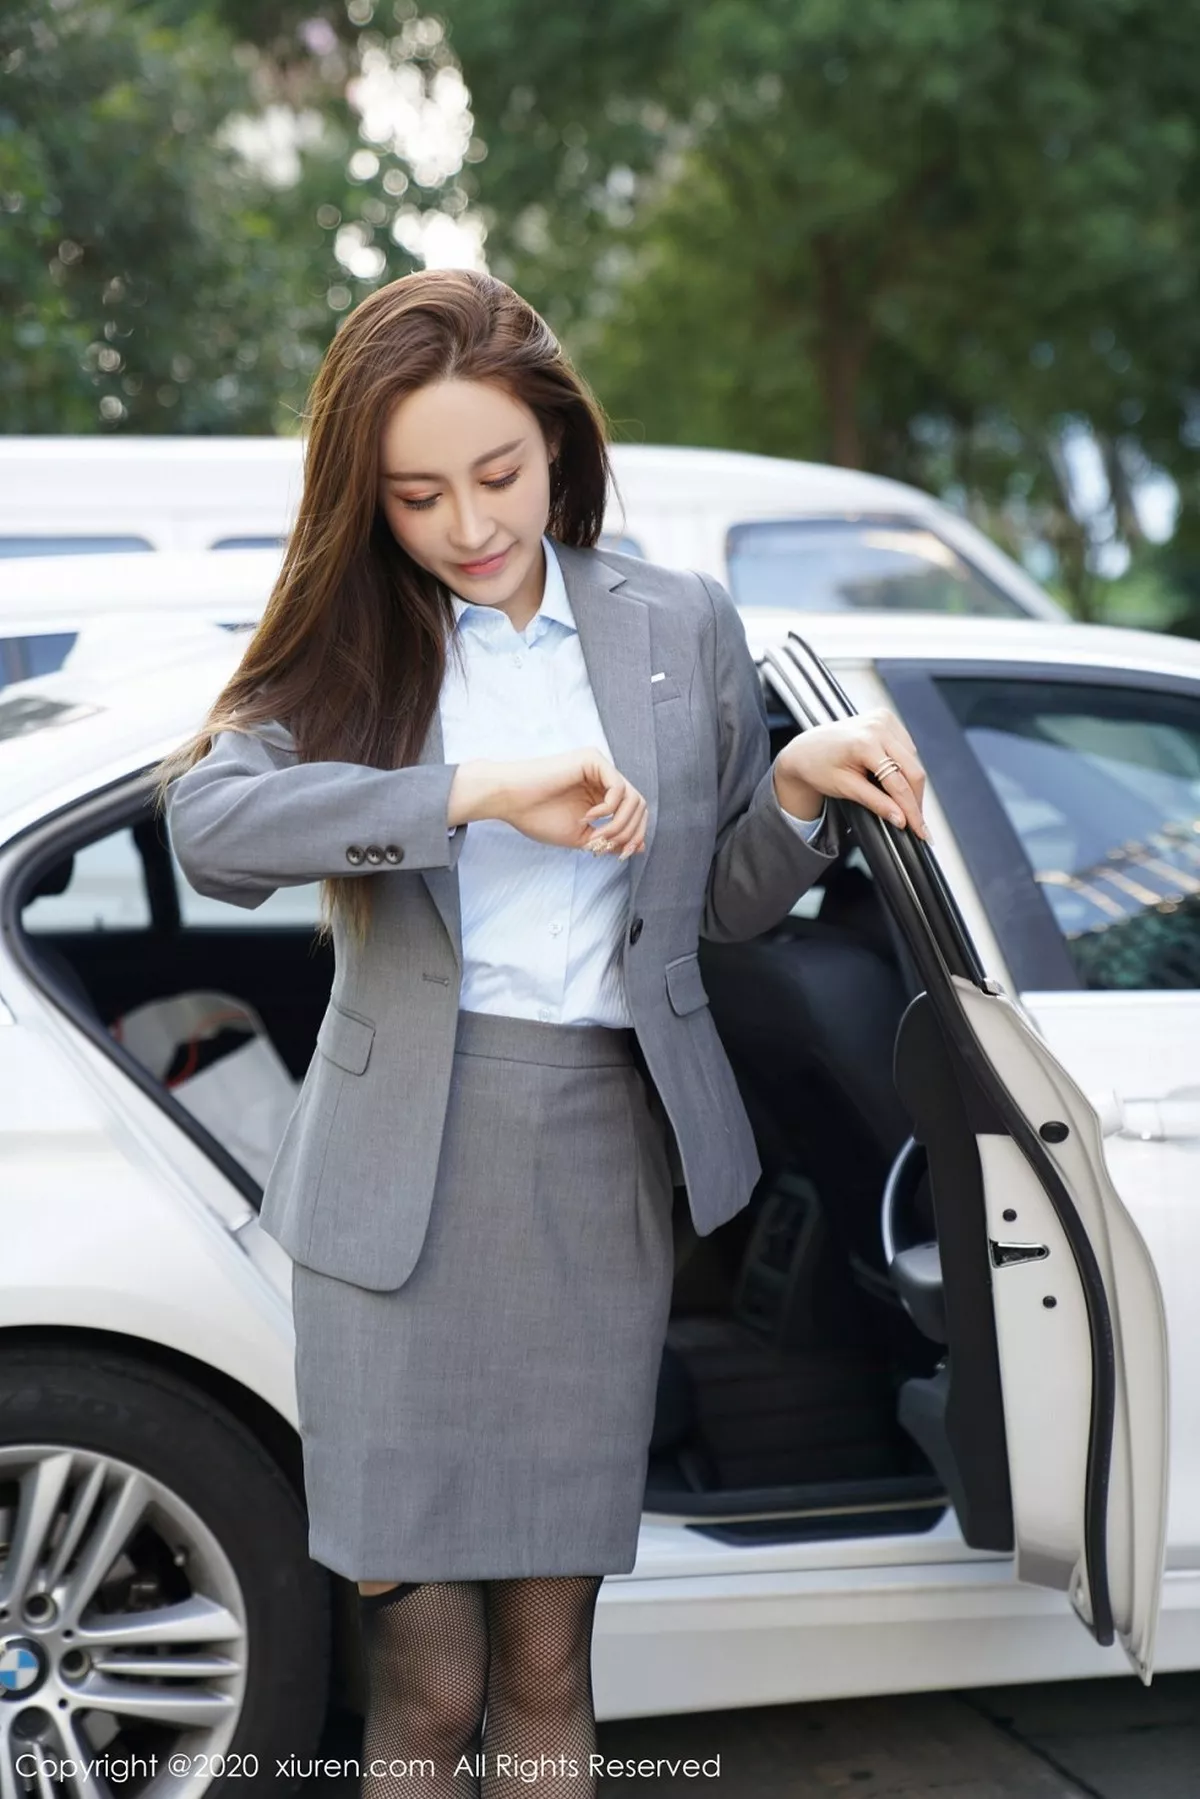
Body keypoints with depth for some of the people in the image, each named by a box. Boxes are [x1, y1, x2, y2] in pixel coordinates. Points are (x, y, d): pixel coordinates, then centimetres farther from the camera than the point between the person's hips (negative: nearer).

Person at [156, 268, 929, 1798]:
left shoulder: (681, 627, 10)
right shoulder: (344, 647, 5)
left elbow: (722, 906, 16)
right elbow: (208, 822, -15)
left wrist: (796, 791, -4)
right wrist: (477, 792, -22)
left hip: (606, 1156, 1)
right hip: (402, 1169, -1)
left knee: (545, 1671, 8)